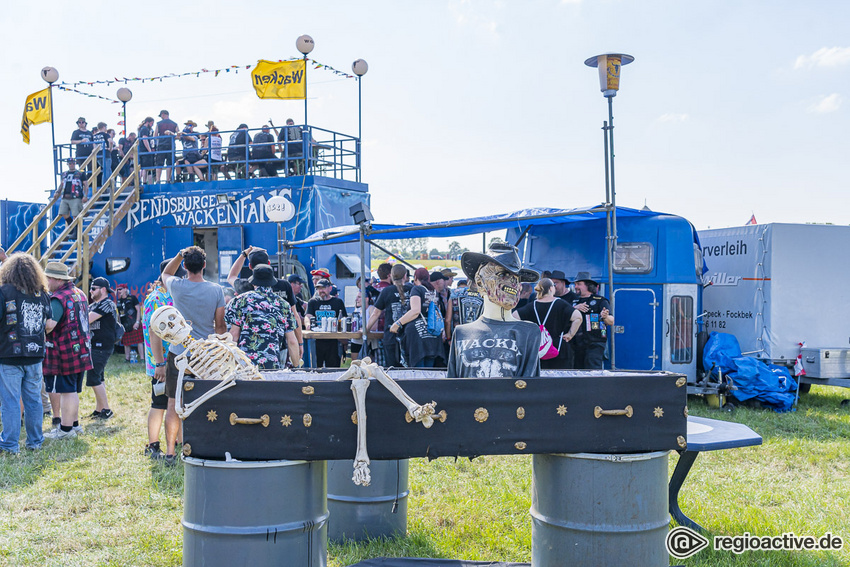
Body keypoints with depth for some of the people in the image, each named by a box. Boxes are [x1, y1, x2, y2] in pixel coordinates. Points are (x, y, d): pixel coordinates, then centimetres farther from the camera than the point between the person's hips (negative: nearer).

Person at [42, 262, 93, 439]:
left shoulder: (58, 298, -17)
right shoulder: (79, 293, 12)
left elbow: (49, 325, -29)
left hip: (64, 353, -9)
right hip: (82, 351, 9)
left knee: (65, 391, -2)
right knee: (72, 390, 16)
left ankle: (65, 429, 3)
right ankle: (74, 424, 24)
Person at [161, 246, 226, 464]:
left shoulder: (177, 287, -6)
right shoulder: (216, 290, -6)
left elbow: (165, 273, 20)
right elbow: (220, 326, 0)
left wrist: (179, 255, 13)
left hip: (178, 354, 0)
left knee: (174, 404, 7)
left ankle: (170, 452, 12)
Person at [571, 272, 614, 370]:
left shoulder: (600, 301, 0)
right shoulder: (575, 302, 17)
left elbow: (611, 321, -9)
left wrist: (605, 317, -32)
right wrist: (575, 308, -9)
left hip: (595, 344, -6)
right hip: (578, 345, 6)